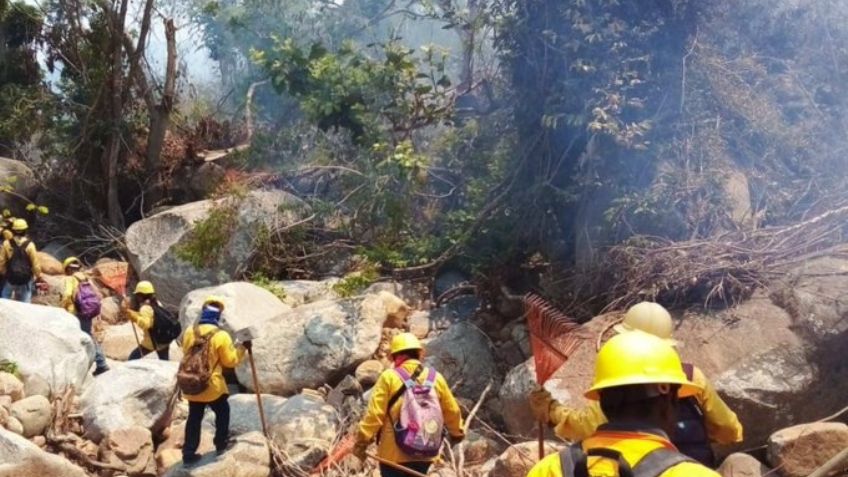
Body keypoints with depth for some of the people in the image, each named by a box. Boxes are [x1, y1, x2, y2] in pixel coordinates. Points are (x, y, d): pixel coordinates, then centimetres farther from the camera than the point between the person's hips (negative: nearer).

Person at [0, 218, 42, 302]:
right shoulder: (29, 245, -16)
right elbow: (35, 262, -11)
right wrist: (38, 275, 3)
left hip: (11, 277, 1)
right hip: (26, 278, -1)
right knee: (25, 300, 11)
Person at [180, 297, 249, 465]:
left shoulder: (189, 332, -3)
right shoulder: (221, 336, -16)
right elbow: (230, 360, -7)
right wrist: (242, 348, 5)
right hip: (212, 385, -4)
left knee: (194, 418, 14)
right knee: (222, 412, 20)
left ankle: (189, 453, 16)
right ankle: (221, 444, 29)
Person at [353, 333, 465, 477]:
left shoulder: (389, 377, -7)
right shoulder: (436, 378, 4)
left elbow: (374, 413, -11)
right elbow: (452, 411, 14)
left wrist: (362, 441, -4)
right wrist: (457, 432, 32)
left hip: (393, 453, -4)